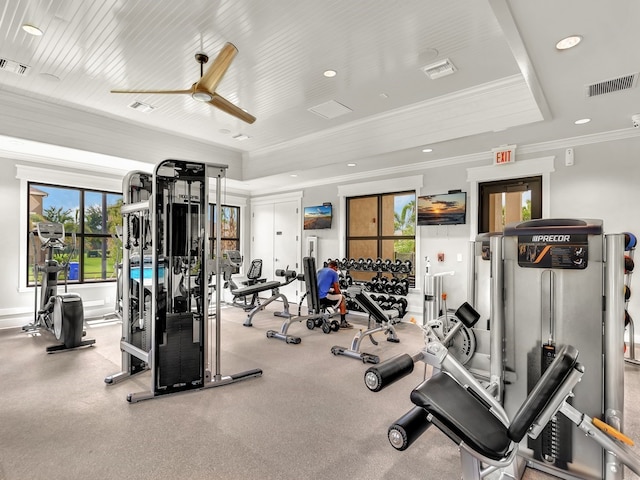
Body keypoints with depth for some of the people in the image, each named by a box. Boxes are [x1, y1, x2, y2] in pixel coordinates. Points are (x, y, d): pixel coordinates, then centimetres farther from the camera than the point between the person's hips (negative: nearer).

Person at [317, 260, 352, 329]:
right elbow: (337, 289, 2)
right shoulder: (334, 272, 2)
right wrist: (339, 295, 22)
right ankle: (343, 323, 13)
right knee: (342, 298, 13)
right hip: (323, 297, -7)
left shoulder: (319, 271, 22)